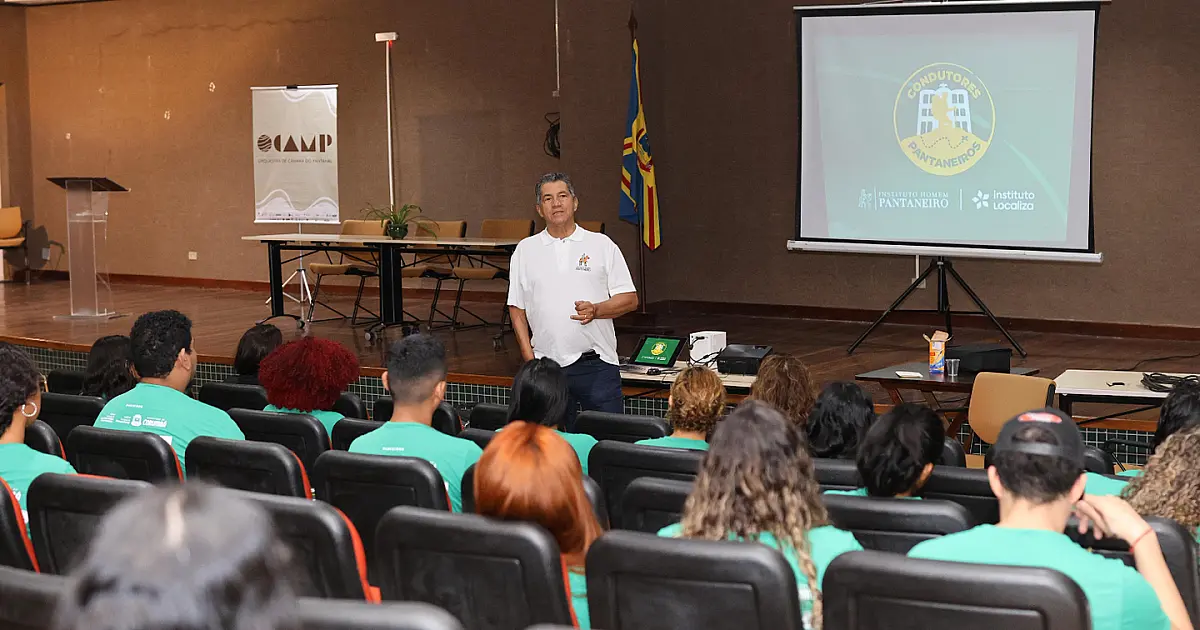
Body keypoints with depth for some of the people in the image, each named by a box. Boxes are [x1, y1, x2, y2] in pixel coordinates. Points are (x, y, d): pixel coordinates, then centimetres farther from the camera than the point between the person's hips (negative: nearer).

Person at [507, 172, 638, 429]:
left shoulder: (602, 245, 6)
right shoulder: (525, 251, 11)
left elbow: (629, 299, 5)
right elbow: (517, 308, 11)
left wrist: (595, 310, -13)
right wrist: (529, 358, 1)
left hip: (597, 363, -1)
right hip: (547, 366, 1)